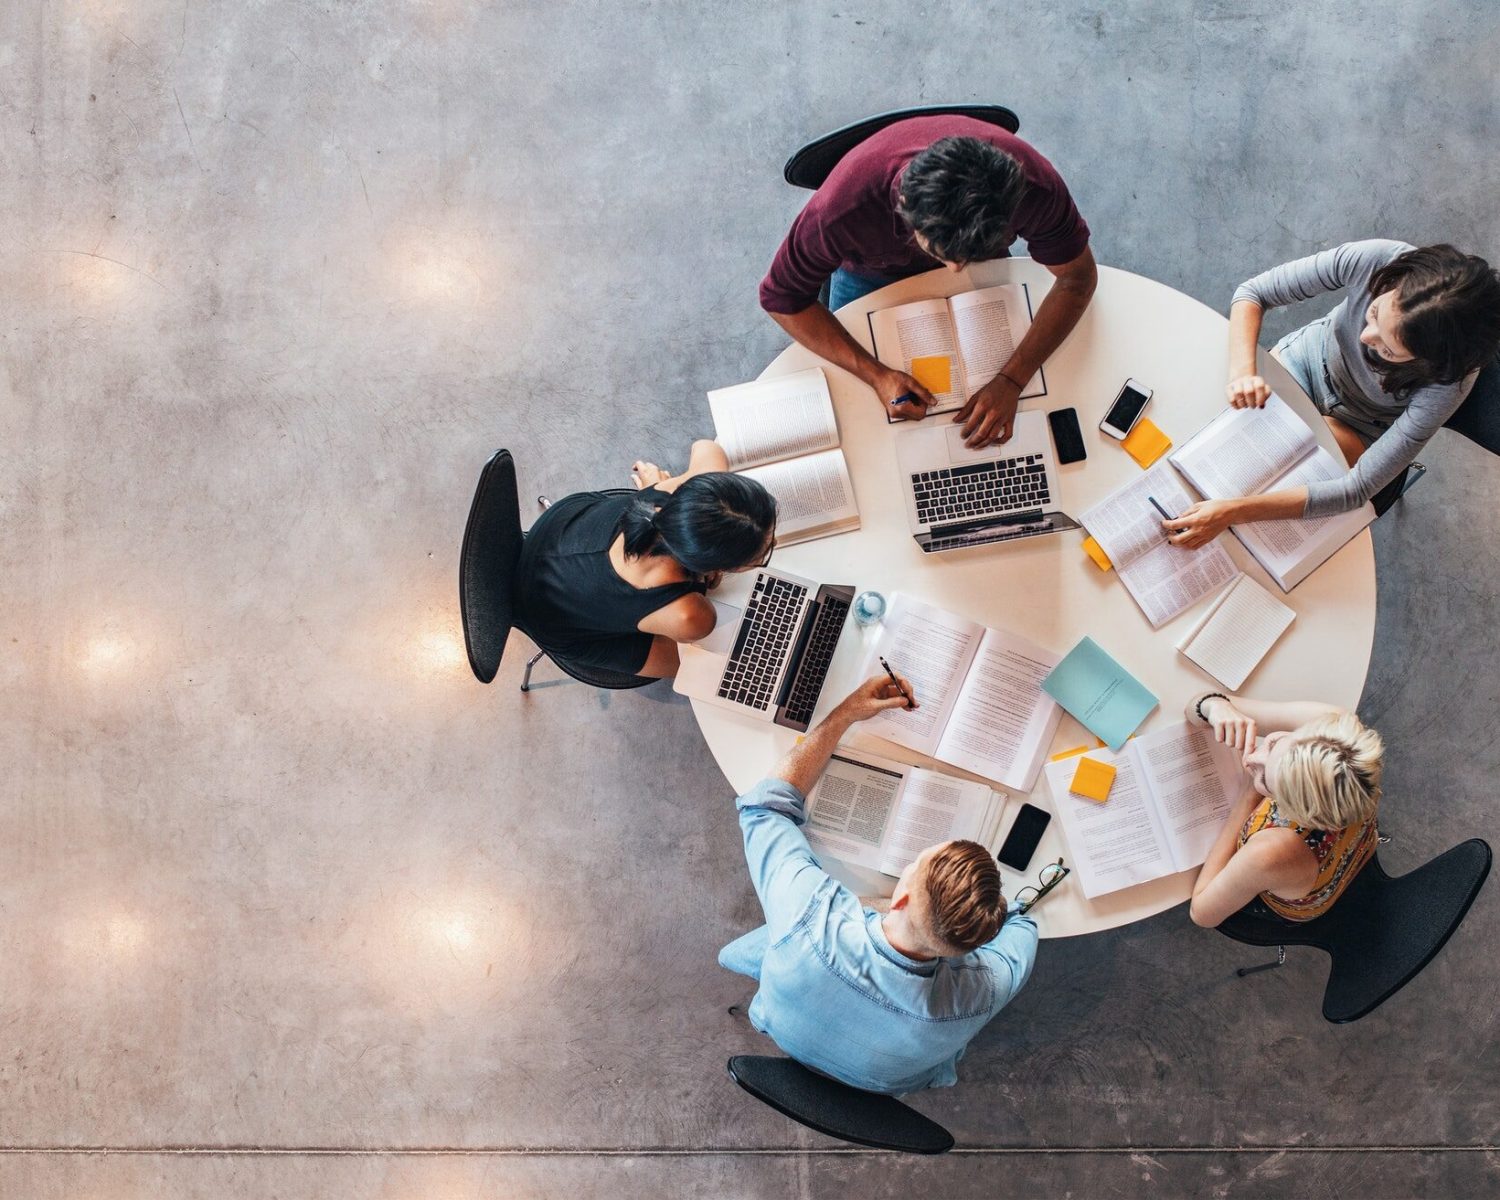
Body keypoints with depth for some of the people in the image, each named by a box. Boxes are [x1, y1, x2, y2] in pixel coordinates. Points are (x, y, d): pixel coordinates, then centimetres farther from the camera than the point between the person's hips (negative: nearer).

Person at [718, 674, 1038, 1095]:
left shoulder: (809, 917, -48)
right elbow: (1020, 927, -17)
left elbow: (765, 805, -27)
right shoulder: (982, 992, -44)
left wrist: (845, 714, -25)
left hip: (787, 1035, 0)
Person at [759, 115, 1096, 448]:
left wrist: (1011, 381, -36)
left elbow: (1078, 279, -25)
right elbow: (782, 298, -29)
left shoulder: (1033, 185, -42)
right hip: (872, 272, -1)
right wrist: (876, 375, -39)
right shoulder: (842, 208, -46)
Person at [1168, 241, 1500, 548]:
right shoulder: (1375, 259, -36)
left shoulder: (1448, 383, -40)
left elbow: (1358, 489, -39)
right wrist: (1242, 371, -44)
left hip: (1358, 427, -2)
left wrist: (1232, 511, -48)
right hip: (1310, 355, 2)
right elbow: (1252, 292, -24)